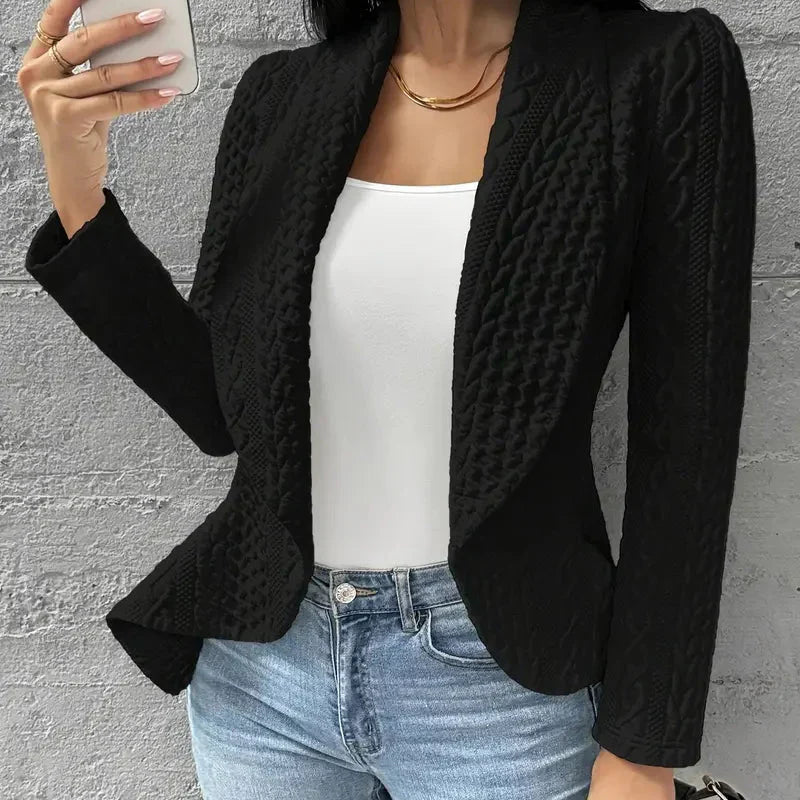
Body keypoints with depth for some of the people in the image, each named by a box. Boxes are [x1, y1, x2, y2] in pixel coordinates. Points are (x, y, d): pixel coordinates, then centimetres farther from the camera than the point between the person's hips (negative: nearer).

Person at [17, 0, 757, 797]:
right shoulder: (284, 91, 1)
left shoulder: (664, 72, -10)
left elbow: (687, 443, -9)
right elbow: (220, 408, 2)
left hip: (499, 676, -3)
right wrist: (76, 189, -9)